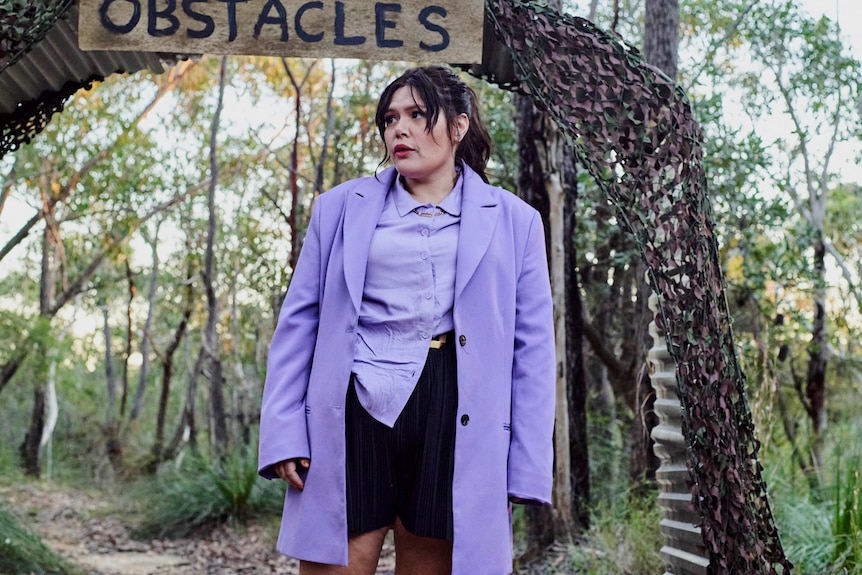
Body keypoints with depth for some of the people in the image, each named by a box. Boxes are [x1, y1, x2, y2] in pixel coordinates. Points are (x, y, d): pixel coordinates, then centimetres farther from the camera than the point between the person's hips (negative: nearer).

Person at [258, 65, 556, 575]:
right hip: (354, 409, 0)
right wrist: (284, 433, -1)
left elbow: (532, 347, 7)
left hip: (452, 419, 0)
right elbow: (299, 321, 10)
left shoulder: (513, 222, 10)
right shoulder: (341, 208, 12)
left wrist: (527, 469, 0)